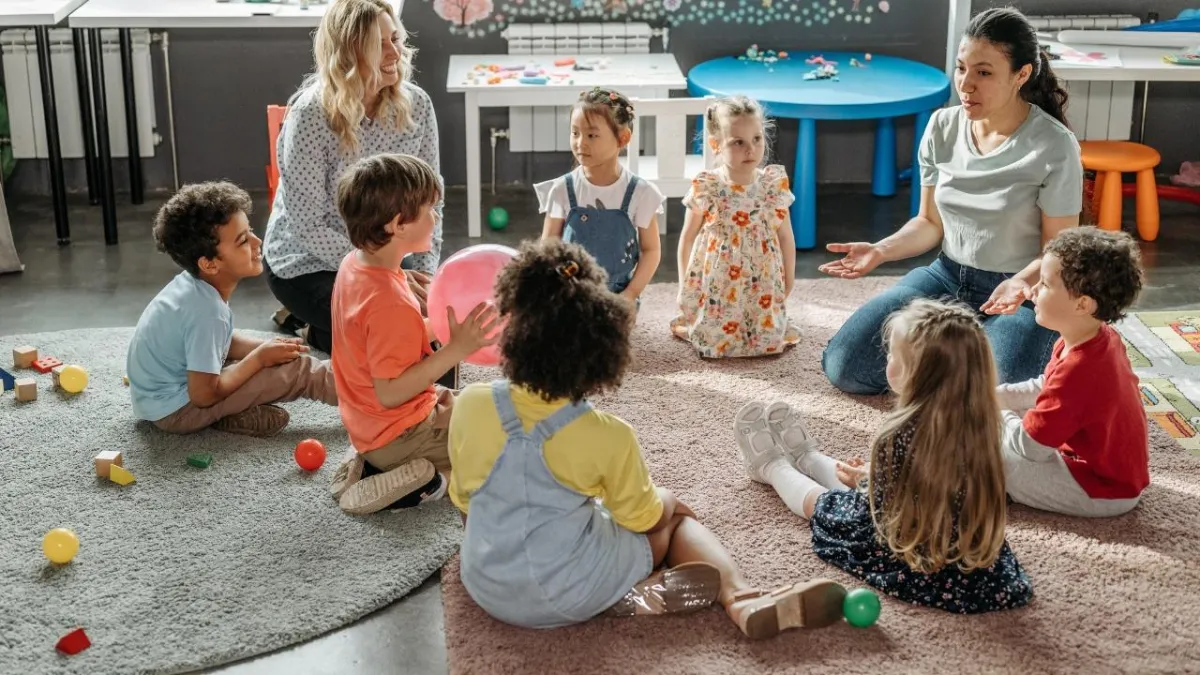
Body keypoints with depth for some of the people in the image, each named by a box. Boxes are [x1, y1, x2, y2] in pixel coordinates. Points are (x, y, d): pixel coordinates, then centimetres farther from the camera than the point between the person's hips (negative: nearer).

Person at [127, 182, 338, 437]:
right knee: (297, 370, -12)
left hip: (156, 395, 9)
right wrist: (260, 358, -14)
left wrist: (264, 347, -4)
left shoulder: (195, 283, -5)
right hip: (176, 409, -9)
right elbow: (204, 395, -25)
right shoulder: (207, 310, -30)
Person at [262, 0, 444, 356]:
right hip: (307, 263, -6)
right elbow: (307, 227, -21)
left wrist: (426, 272, -14)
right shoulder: (311, 115, -23)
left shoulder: (415, 104, -9)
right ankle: (321, 332, 8)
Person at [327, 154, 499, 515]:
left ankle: (369, 463, 12)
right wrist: (456, 350, -32)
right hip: (400, 436, -9)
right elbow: (390, 392, -31)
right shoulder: (390, 303, -31)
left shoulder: (355, 263, -2)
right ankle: (404, 480, -7)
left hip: (371, 426, 9)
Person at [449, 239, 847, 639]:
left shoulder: (470, 405, -10)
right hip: (573, 595, -4)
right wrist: (663, 501, 22)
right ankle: (740, 598, -4)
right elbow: (644, 519, -1)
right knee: (674, 511, 22)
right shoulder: (608, 436, -18)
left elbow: (464, 501, 5)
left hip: (488, 588, 4)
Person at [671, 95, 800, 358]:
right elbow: (688, 238, 0)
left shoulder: (775, 185, -7)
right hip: (716, 284, -2)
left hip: (763, 284, 2)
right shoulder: (705, 189, -12)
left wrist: (788, 282, 7)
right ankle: (686, 322, 30)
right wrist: (685, 285, 4)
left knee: (769, 339, 0)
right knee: (715, 340, -2)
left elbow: (786, 238, 3)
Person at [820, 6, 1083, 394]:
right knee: (843, 368, -9)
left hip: (1025, 292, -4)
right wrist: (881, 250, -11)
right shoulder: (942, 128, -2)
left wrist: (1022, 282, -32)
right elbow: (931, 222, 8)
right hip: (947, 277, 4)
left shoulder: (1054, 147, -17)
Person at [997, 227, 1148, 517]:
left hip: (1102, 489, -11)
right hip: (1117, 466, 11)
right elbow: (1046, 391, 15)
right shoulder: (1102, 339, -1)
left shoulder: (1077, 371, -34)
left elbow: (1030, 446, -27)